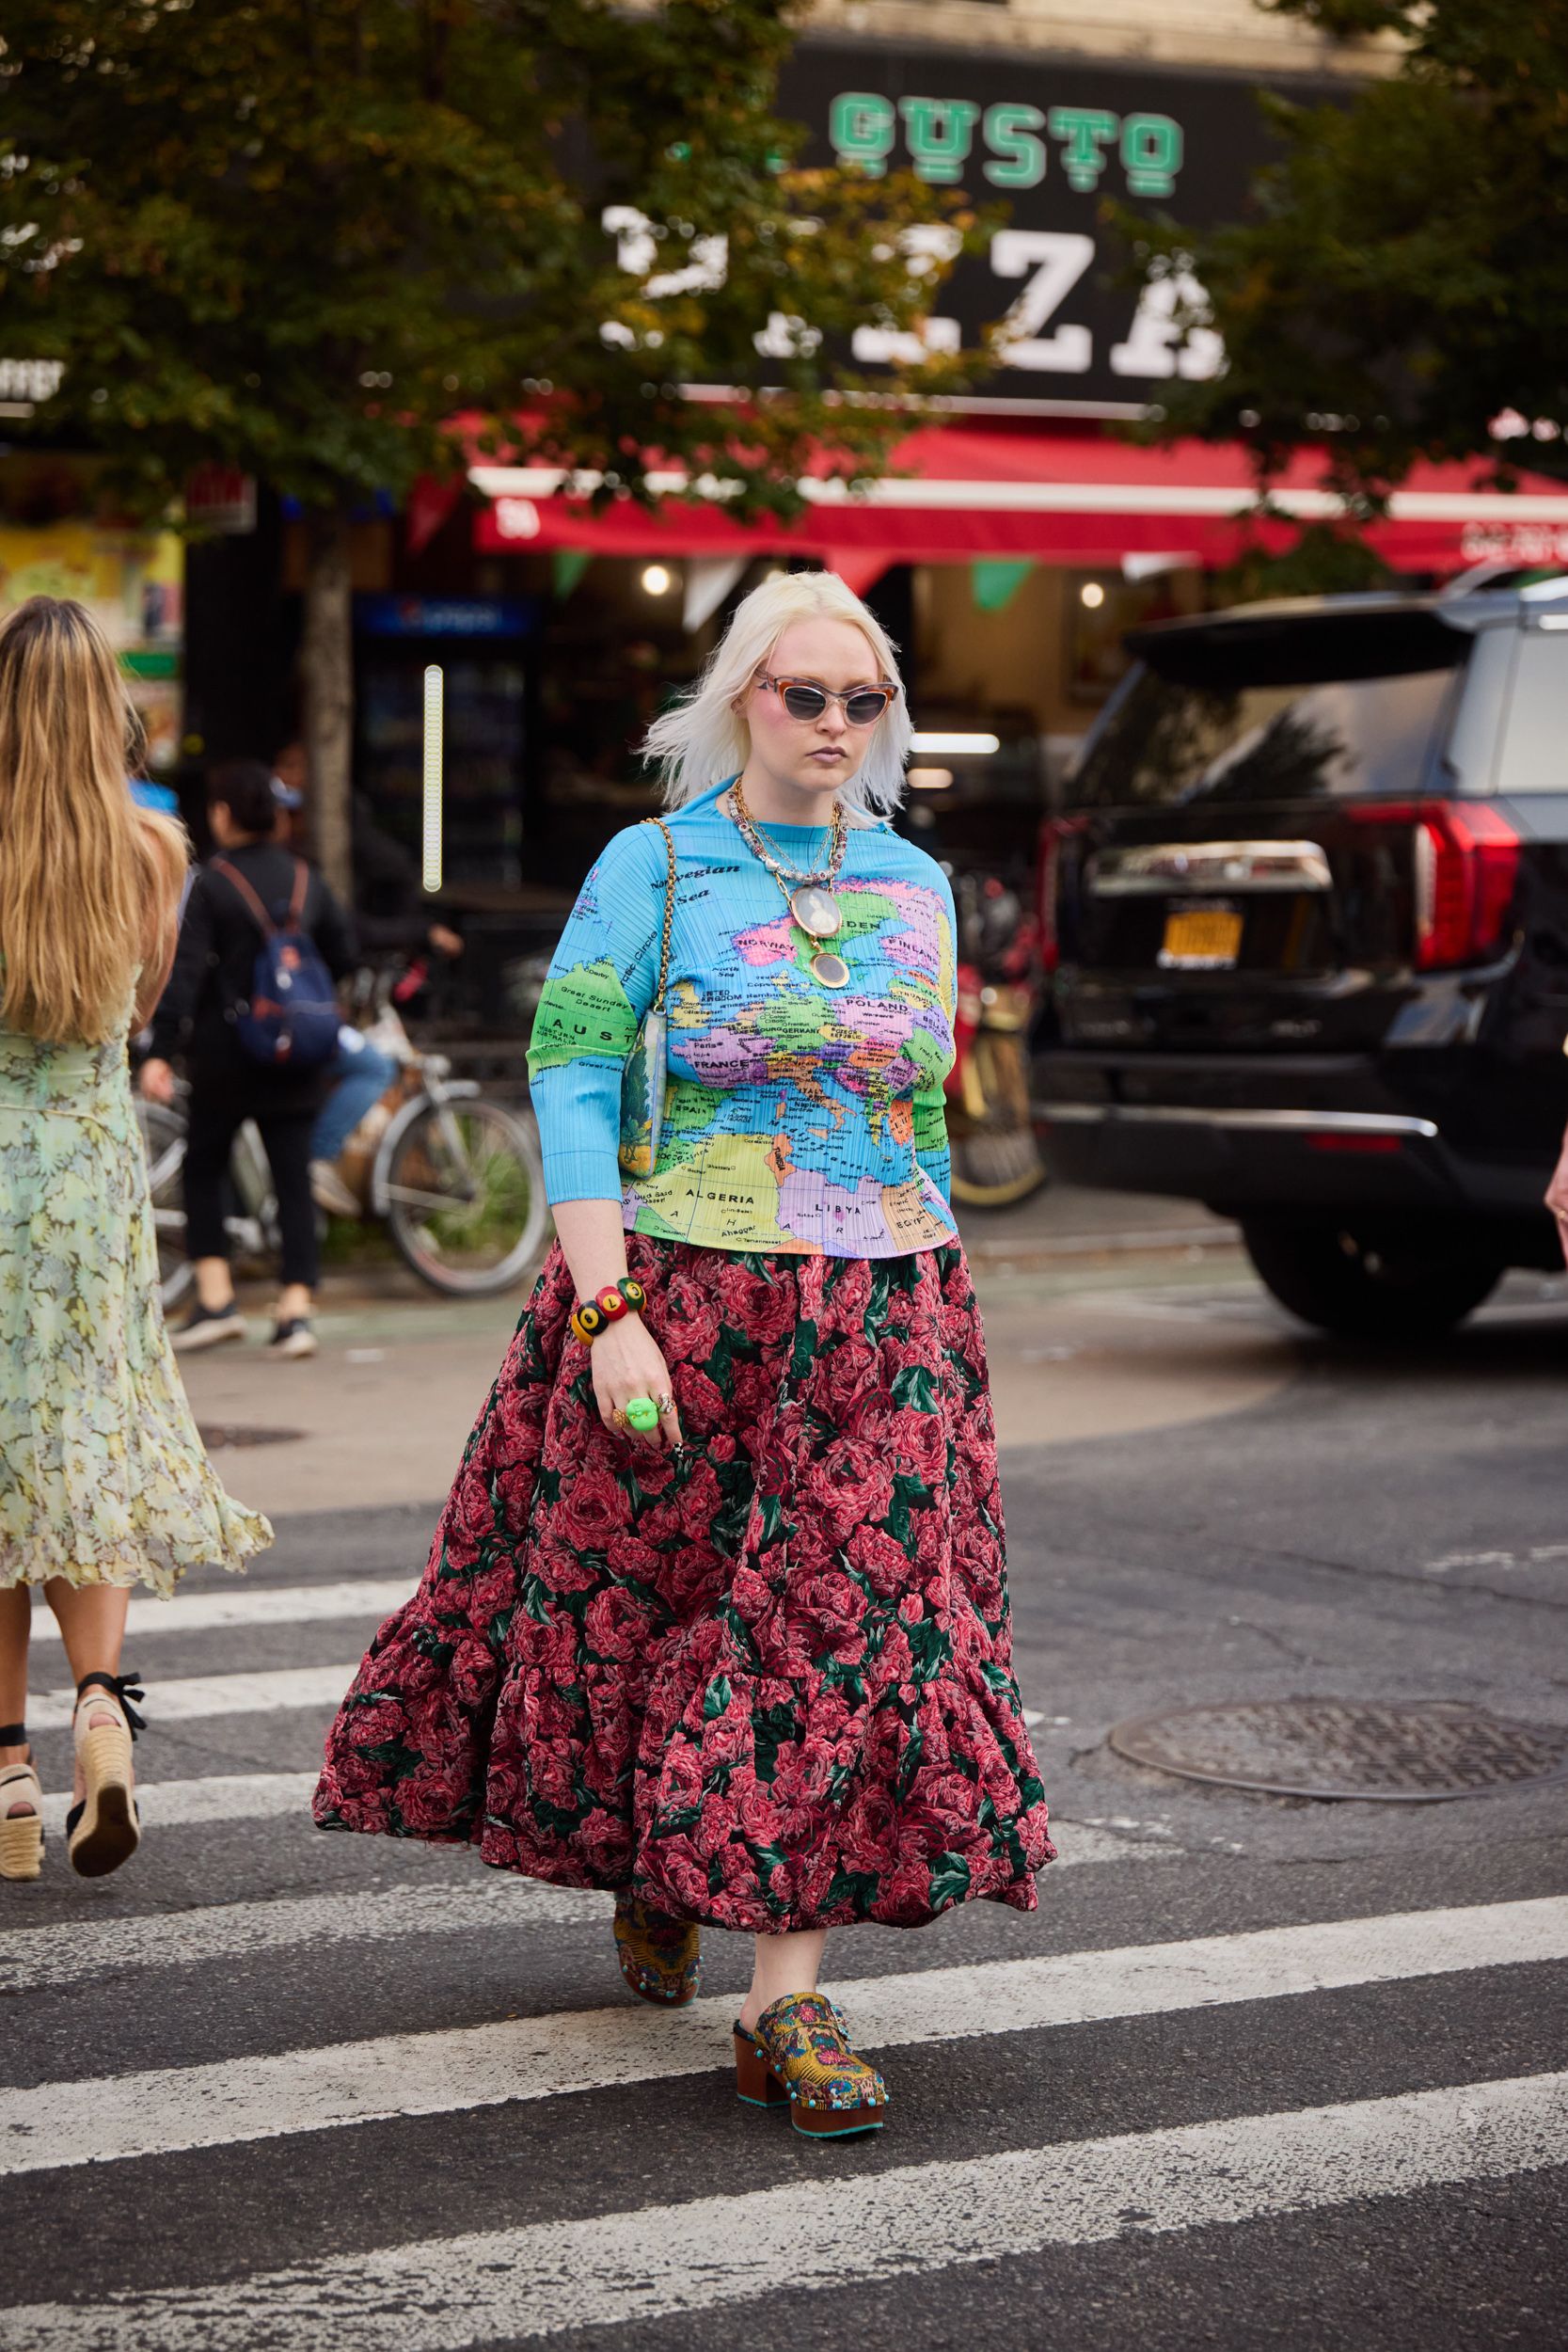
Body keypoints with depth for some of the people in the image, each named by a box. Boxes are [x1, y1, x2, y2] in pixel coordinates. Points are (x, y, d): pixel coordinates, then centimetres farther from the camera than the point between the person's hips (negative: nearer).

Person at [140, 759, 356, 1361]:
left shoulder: (210, 886, -9)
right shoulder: (306, 880, 5)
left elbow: (184, 972, -16)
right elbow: (342, 954, 12)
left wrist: (160, 1052, -19)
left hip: (227, 1054, -4)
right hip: (297, 1060, 4)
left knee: (203, 1169, 11)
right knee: (294, 1179, 5)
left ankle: (215, 1299, 4)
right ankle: (295, 1309, -2)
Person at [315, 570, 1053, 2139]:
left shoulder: (915, 886, 9)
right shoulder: (653, 871, -3)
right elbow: (572, 1086, -9)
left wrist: (934, 1317, 14)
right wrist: (610, 1311, -18)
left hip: (880, 1317, 3)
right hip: (683, 1303, -3)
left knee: (844, 1627, -4)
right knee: (643, 1597, 7)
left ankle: (785, 1998, -1)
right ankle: (647, 1869, 37)